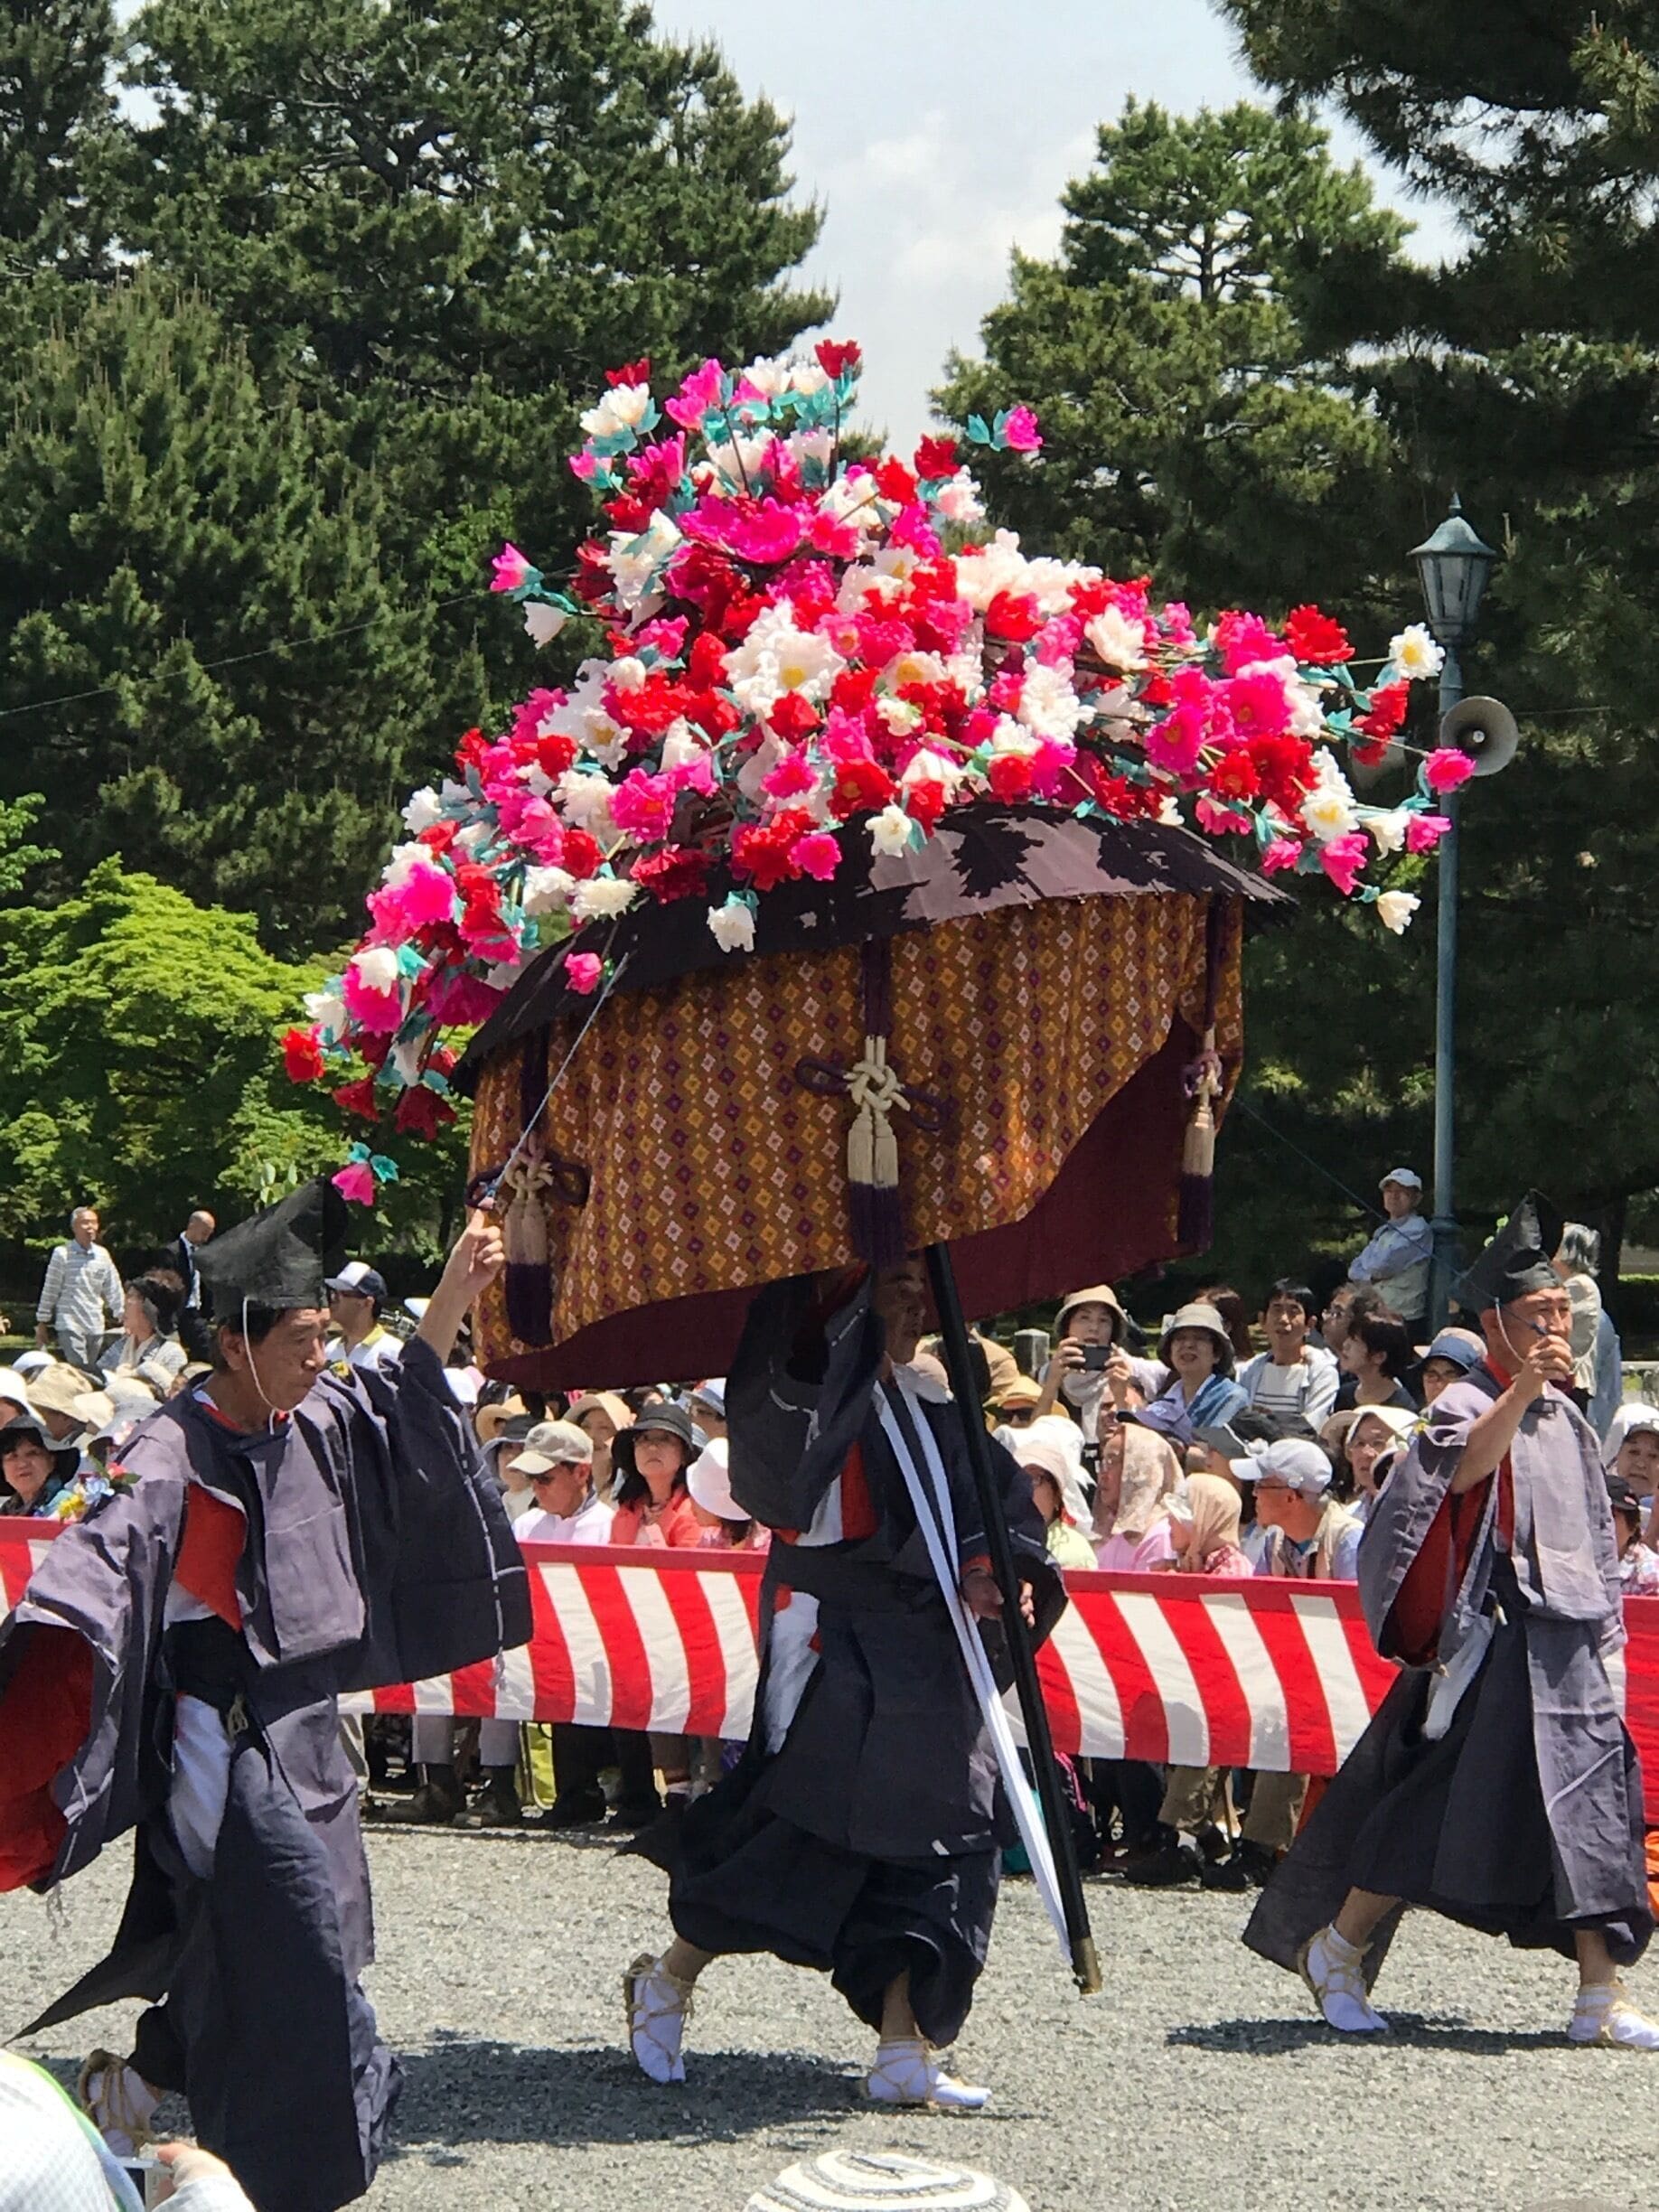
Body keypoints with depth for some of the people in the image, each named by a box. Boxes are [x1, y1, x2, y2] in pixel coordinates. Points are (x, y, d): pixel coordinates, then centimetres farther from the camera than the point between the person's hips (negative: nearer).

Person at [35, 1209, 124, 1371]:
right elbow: (50, 1290, 0)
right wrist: (42, 1322, 1)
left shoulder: (103, 1255, 8)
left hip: (96, 1326, 5)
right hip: (70, 1324, -5)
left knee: (92, 1370, 8)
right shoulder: (62, 1253, -4)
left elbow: (113, 1290, 13)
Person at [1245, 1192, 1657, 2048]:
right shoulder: (1468, 1404, -6)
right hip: (1493, 1644, -7)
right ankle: (1334, 1949, 8)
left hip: (1566, 1647, 7)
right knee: (1439, 1805, -7)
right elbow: (1464, 1467, -30)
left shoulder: (1567, 1420, 17)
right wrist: (1522, 1389, -45)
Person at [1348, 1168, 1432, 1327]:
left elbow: (1383, 1266, -16)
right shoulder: (1383, 1232, 19)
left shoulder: (1418, 1230, -7)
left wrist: (1369, 1266, 6)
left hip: (1403, 1318, -8)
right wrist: (1372, 1275, -8)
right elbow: (1354, 1272, 13)